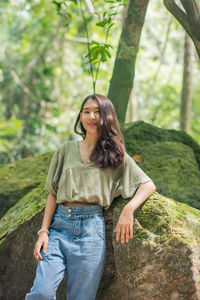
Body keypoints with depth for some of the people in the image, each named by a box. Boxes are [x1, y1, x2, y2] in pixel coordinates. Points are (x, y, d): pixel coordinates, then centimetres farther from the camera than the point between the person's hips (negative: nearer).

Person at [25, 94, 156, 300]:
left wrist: (128, 209, -11)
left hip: (91, 228, -1)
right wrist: (44, 231, 1)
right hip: (59, 224, 1)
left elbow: (148, 185, 8)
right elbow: (53, 194, 12)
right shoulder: (66, 150, 14)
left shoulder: (115, 155, 11)